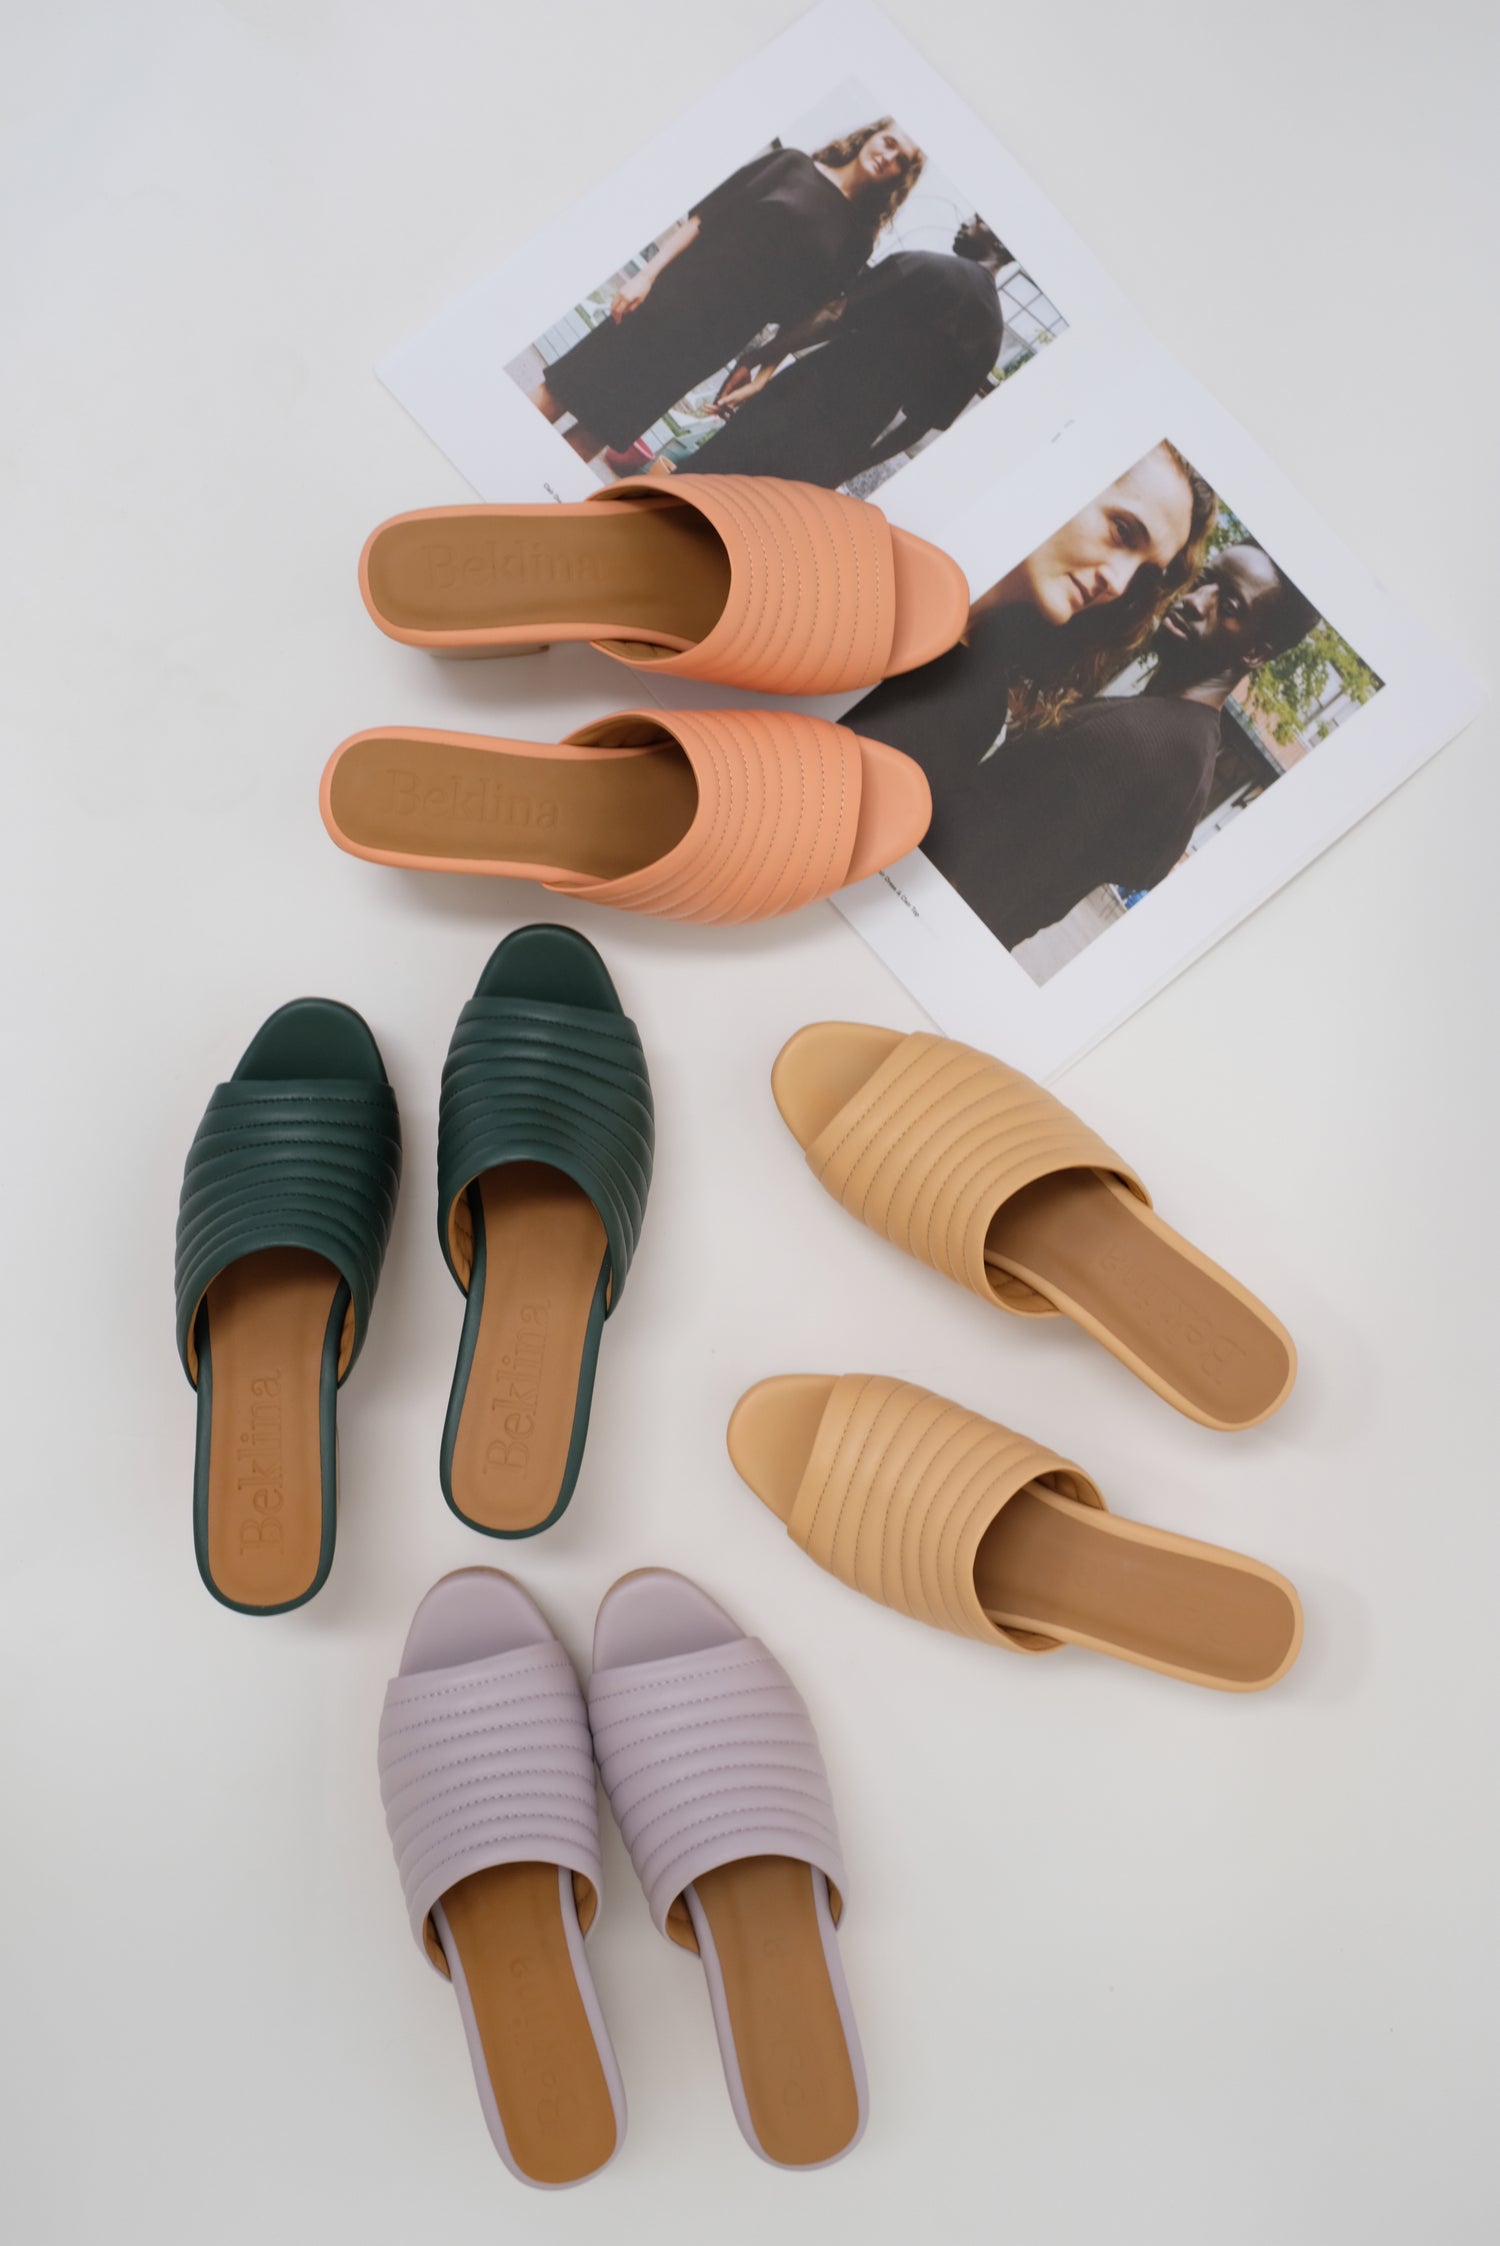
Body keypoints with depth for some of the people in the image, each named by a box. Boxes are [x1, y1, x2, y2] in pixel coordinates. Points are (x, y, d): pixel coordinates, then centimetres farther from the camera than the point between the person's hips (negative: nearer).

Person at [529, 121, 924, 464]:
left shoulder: (856, 238, 6)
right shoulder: (791, 164, 3)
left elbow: (799, 314, 5)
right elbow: (702, 218, -1)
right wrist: (648, 274, -8)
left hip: (714, 340, 0)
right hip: (673, 292, 0)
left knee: (604, 427, 1)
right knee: (563, 387, 2)